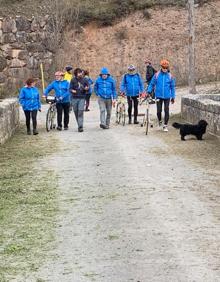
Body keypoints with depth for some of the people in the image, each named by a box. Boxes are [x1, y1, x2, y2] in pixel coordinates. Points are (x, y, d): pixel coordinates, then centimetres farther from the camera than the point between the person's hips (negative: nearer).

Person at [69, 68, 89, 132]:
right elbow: (70, 88, 1)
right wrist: (72, 91, -22)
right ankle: (79, 125, 23)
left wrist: (87, 88, -16)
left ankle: (80, 126, -16)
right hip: (74, 98, 2)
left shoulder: (84, 80, 2)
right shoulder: (73, 80, 1)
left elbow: (88, 87, 8)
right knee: (76, 112, 7)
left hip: (82, 98, -2)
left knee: (81, 112, -13)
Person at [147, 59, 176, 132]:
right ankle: (160, 121, 31)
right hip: (159, 96, 0)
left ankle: (165, 125, 9)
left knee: (166, 111, -1)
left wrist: (173, 97, 4)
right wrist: (148, 91, -8)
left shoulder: (170, 76, -1)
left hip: (167, 97, 0)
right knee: (159, 111, 1)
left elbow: (172, 87, 5)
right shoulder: (157, 75, -3)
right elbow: (152, 84, 4)